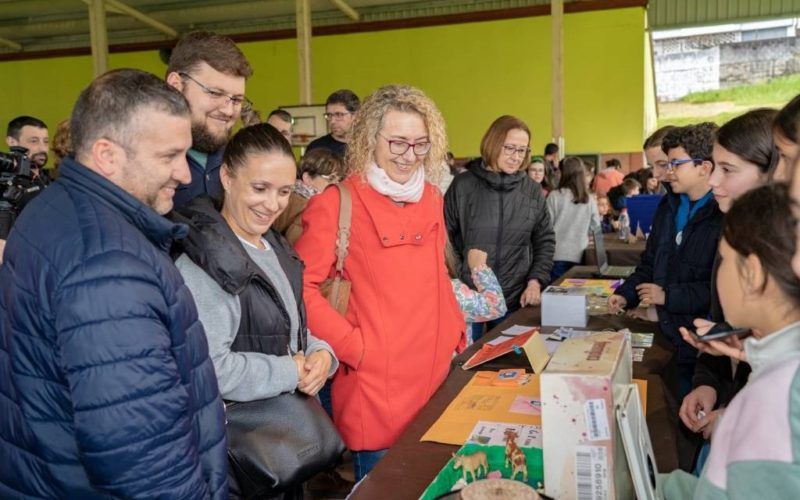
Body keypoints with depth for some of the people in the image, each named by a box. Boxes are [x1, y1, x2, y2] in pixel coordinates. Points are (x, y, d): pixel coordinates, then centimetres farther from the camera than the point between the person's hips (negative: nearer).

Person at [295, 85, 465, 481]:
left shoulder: (431, 199, 8)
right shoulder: (337, 203, -11)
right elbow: (300, 286, -13)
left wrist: (455, 333, 10)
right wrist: (354, 347, -16)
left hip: (436, 371, 7)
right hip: (377, 383, -6)